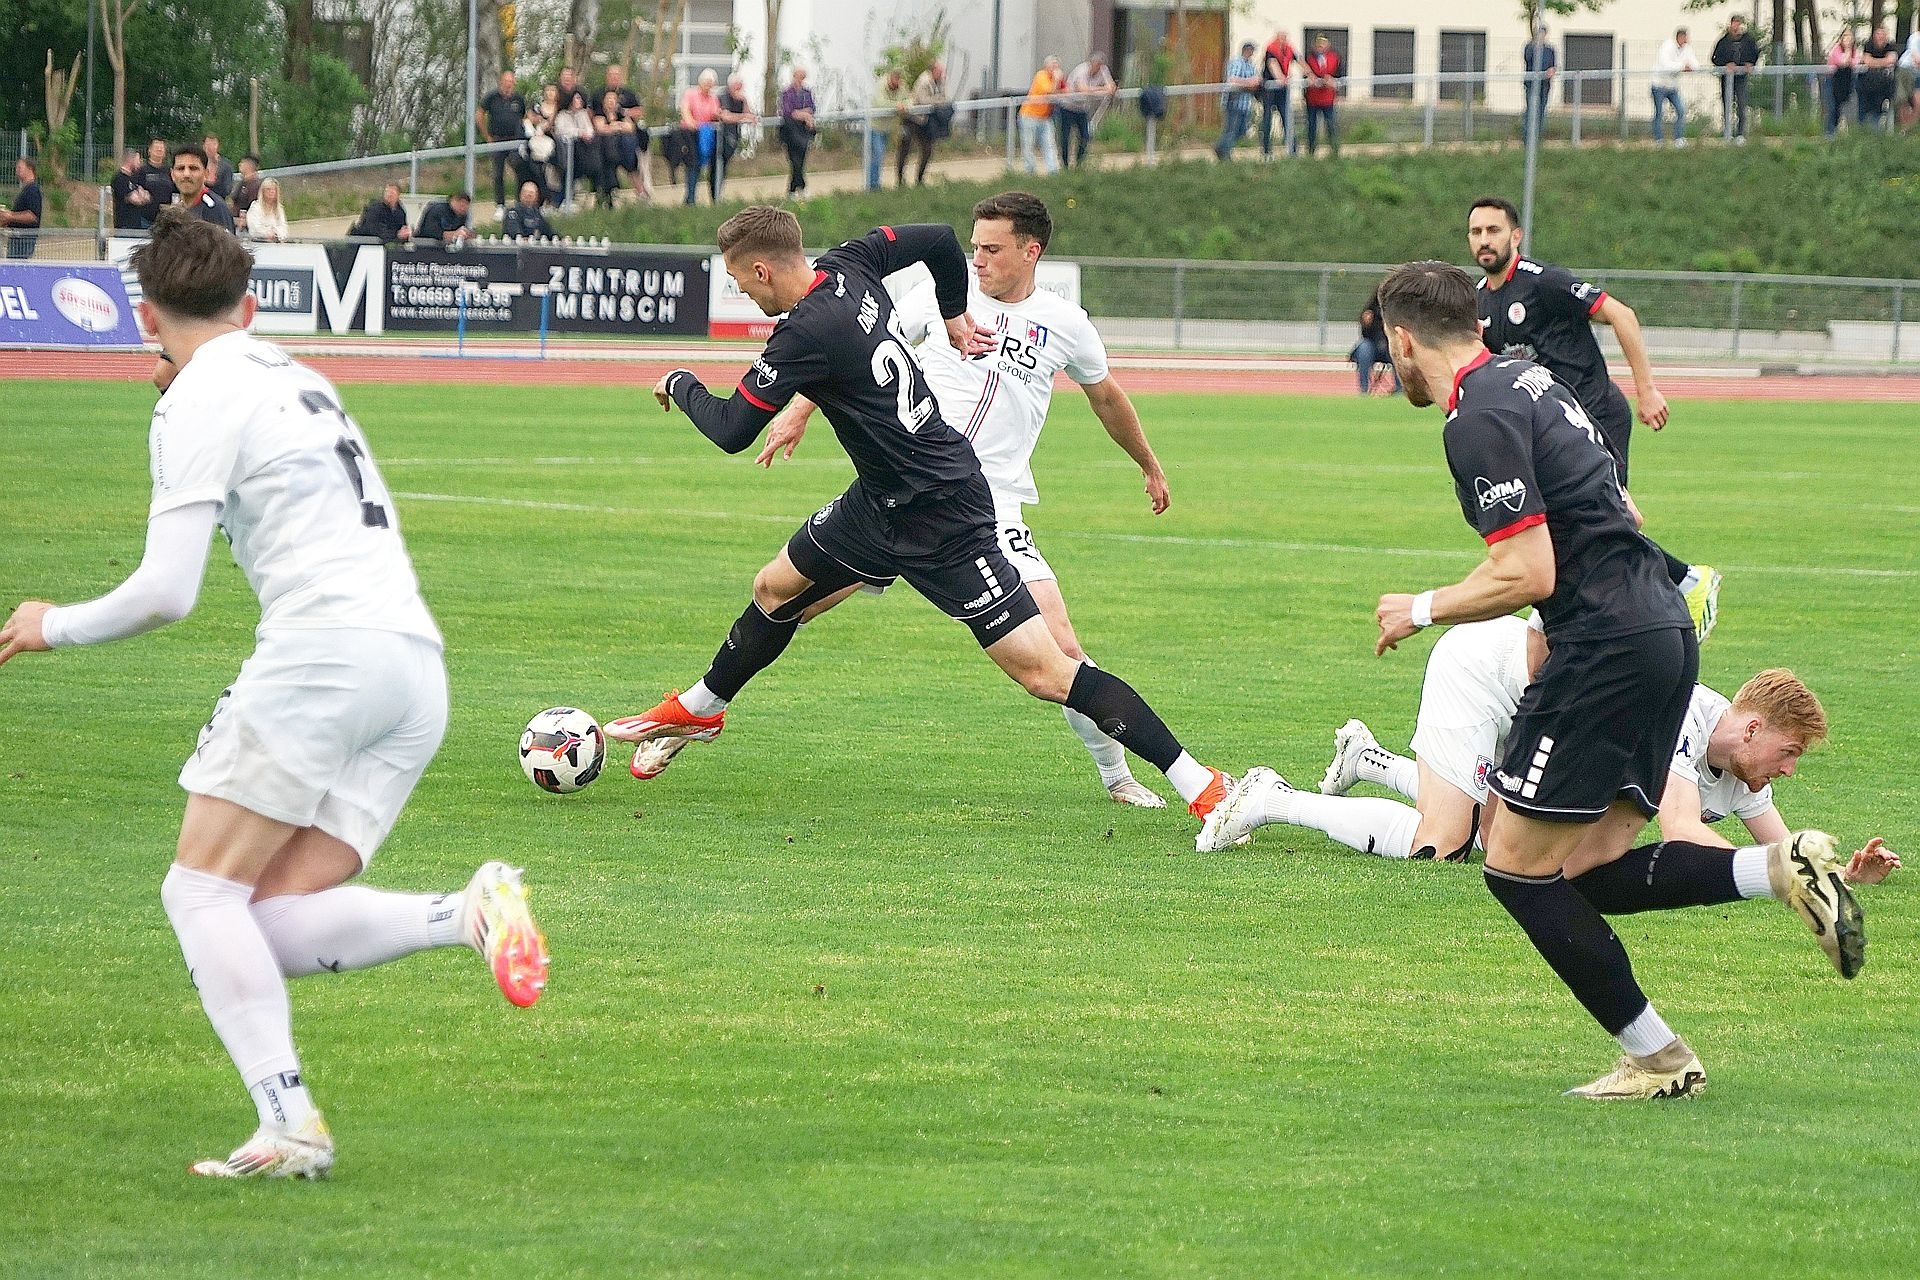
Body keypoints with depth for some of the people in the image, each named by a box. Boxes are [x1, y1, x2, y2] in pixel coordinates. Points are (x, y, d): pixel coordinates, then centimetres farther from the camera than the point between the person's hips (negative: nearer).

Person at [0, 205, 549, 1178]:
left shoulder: (200, 401, -1)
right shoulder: (295, 377, 24)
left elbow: (166, 592, -7)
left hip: (323, 650, -8)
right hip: (416, 667, 8)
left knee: (203, 890, -1)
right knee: (279, 929, 6)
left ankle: (289, 1125, -15)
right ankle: (473, 914, -15)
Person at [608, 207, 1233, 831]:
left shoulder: (805, 334, -25)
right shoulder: (847, 265, -1)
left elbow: (732, 431, -18)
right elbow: (940, 241, 13)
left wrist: (682, 386, 2)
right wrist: (955, 318, 28)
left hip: (941, 517, -10)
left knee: (1042, 672, -12)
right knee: (775, 590, 24)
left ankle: (1199, 784, -14)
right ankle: (697, 711, 48)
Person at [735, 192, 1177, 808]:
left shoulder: (1065, 324, 4)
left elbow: (1107, 398, 23)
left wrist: (1149, 465, 36)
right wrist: (800, 410, 0)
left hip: (994, 511, 0)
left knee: (1059, 646, -12)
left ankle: (1116, 774, 8)